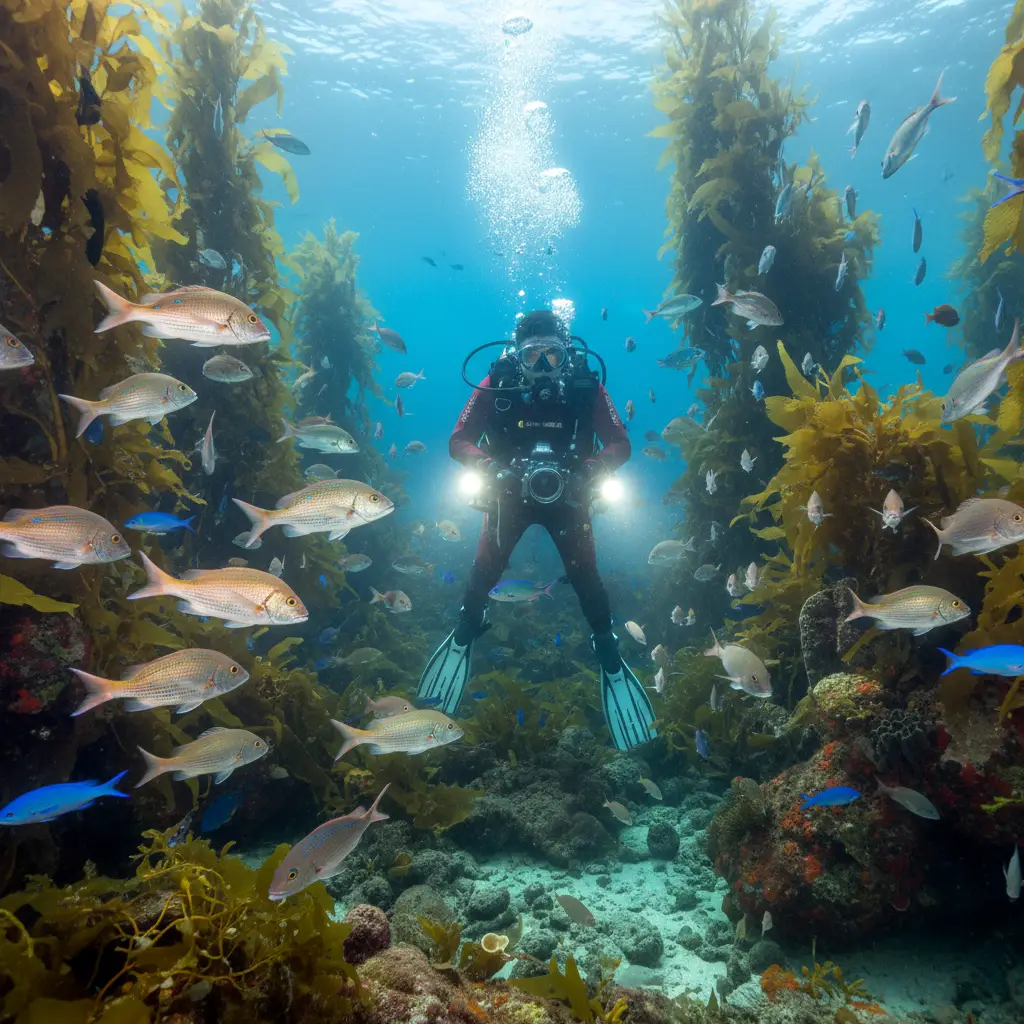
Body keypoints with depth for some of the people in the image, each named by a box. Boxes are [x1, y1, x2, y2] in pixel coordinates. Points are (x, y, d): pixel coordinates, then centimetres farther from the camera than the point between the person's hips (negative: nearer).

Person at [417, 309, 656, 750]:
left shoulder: (586, 387, -20)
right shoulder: (496, 385, -20)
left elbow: (620, 445, -16)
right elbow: (459, 442, -17)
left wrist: (585, 469, -35)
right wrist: (495, 466, -35)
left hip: (567, 494, 0)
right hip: (510, 492, 1)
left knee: (585, 577, -3)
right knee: (485, 570, 2)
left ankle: (609, 657, 19)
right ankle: (463, 636, 31)